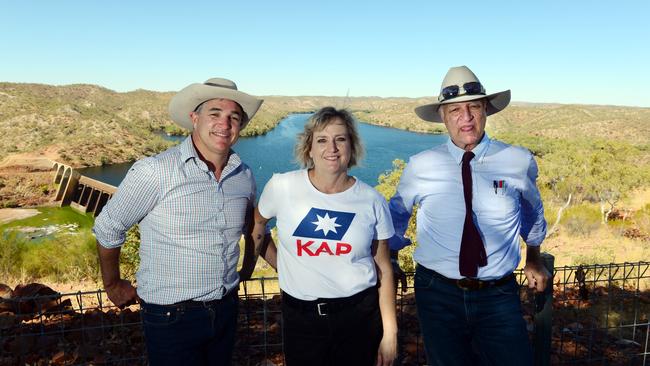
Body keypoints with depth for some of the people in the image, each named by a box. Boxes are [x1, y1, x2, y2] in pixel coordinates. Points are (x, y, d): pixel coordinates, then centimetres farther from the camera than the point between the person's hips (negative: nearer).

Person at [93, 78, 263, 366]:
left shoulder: (244, 176, -2)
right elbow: (107, 229, -6)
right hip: (171, 317, -5)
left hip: (226, 309, 5)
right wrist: (113, 285, 5)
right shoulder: (154, 172, -19)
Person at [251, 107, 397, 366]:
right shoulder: (282, 187, -9)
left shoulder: (371, 201, -6)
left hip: (360, 315, 0)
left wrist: (390, 331, 0)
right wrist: (281, 265, 6)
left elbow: (383, 270, 0)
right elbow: (256, 225, 11)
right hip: (299, 315, 0)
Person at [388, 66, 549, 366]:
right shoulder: (420, 166, -8)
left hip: (499, 296, 1)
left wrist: (534, 259, 26)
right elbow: (397, 212, 11)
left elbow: (532, 211, 16)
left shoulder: (520, 162, -4)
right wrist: (390, 258, 16)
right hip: (438, 294, 0)